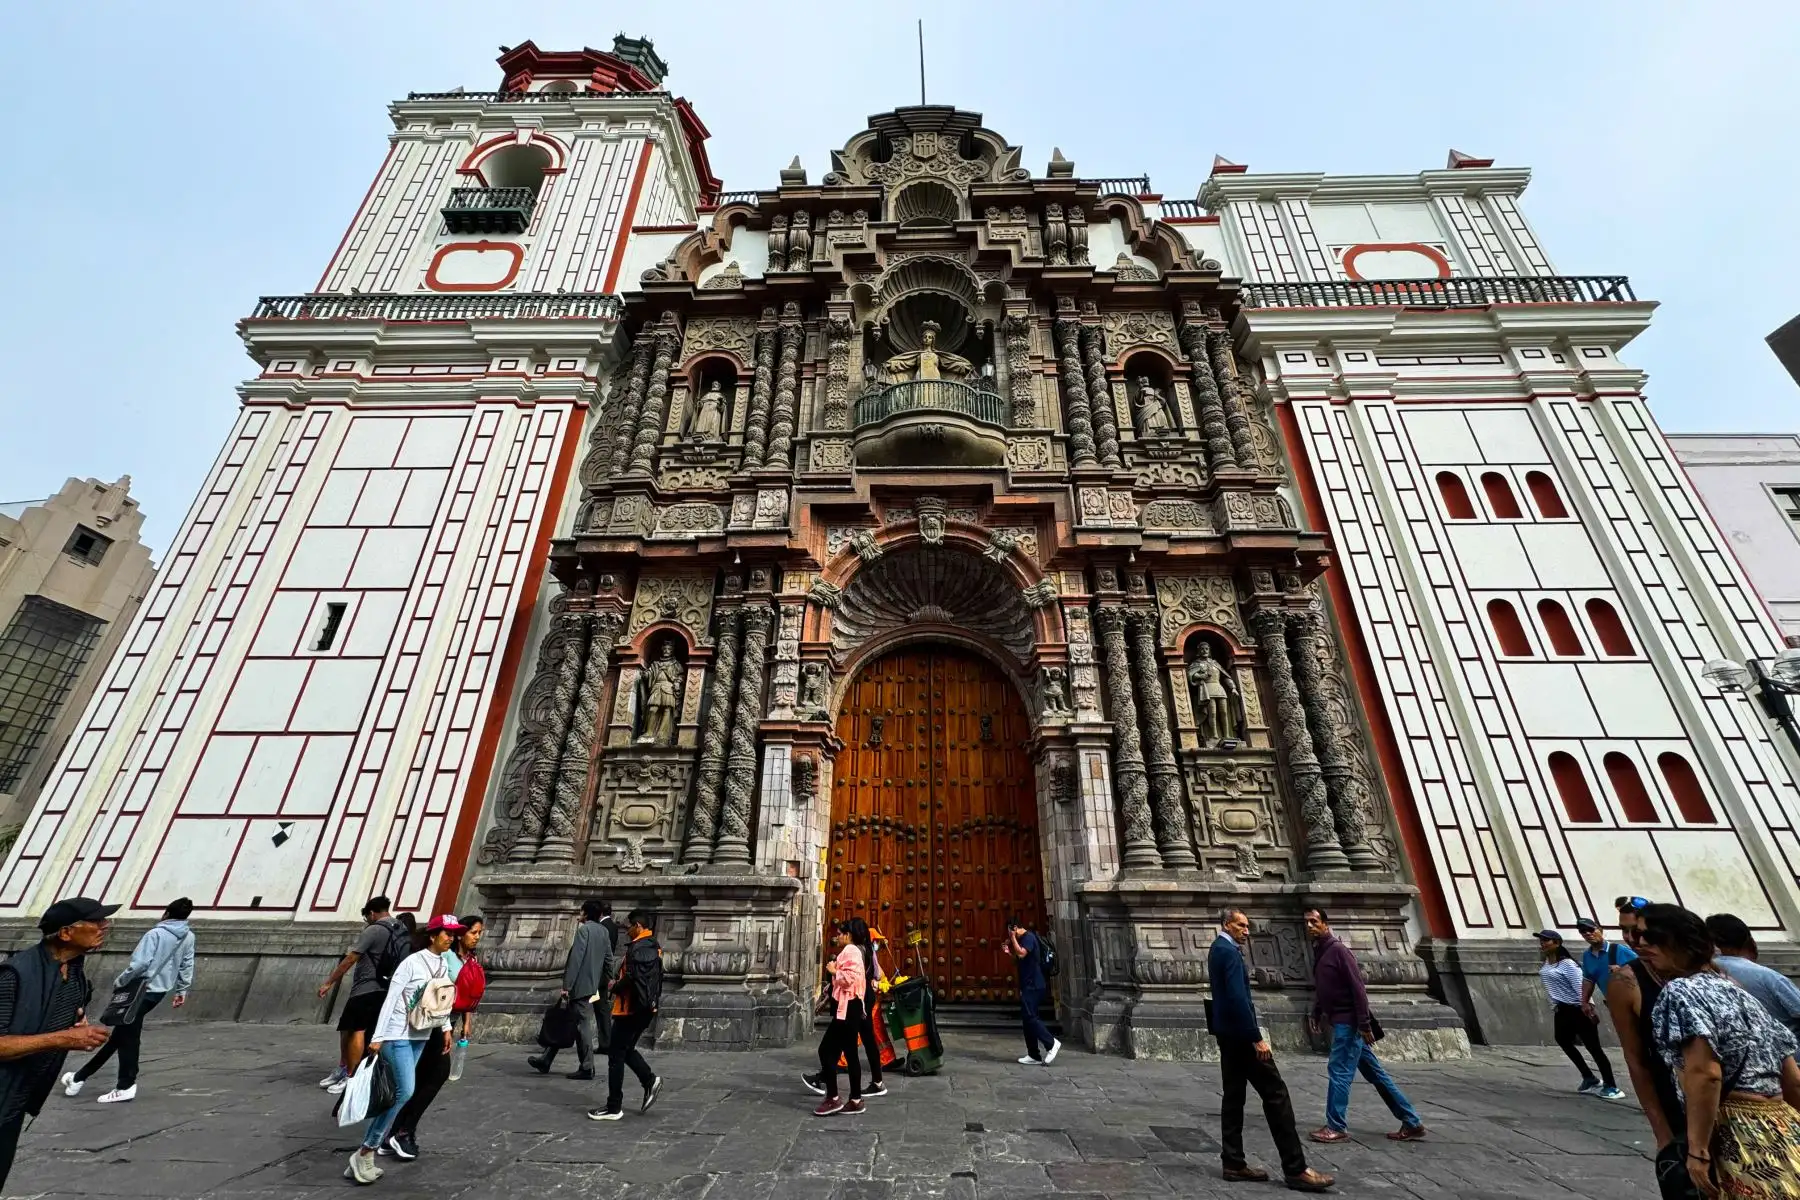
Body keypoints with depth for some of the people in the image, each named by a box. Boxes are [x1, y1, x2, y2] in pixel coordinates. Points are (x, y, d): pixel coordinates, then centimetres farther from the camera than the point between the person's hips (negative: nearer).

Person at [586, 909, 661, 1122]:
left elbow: (632, 979, -27)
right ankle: (650, 1080, 13)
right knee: (626, 1049, 21)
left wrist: (615, 987, -9)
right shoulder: (653, 946, 11)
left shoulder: (639, 947, -20)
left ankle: (614, 1107, 11)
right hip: (645, 1007, 9)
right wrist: (620, 984, 8)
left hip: (632, 1008, -9)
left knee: (616, 1054, 3)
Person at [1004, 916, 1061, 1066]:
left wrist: (1013, 938, -19)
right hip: (1028, 985, 10)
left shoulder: (1028, 937, -12)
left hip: (1033, 985, -10)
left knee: (1029, 1017, -13)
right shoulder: (1023, 939, 18)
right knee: (1028, 1018, 8)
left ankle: (1051, 1043, -6)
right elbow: (1019, 961, 23)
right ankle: (1034, 1056, 11)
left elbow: (1021, 954, -26)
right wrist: (1009, 952, 8)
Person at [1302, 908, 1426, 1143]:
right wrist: (1316, 1014, 13)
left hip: (1349, 1023, -9)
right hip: (1340, 1022, 9)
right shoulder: (1319, 954, 10)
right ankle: (1412, 1123, 25)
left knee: (1339, 1072, -3)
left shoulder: (1338, 950, -17)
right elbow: (1321, 990, 19)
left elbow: (1358, 987, -20)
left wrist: (1364, 1024, -21)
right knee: (1375, 1073, 15)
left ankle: (1337, 1127, 6)